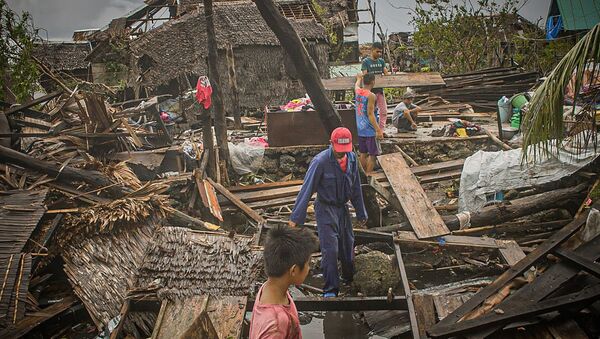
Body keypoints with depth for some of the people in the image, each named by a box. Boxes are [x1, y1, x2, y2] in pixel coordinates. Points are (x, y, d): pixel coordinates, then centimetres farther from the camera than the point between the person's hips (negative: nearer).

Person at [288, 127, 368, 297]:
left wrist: (361, 213, 14)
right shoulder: (320, 161, -22)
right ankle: (330, 290, -1)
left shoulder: (352, 158, -4)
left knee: (348, 245, 17)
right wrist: (296, 217, -20)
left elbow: (356, 188, 8)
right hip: (326, 208, -6)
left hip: (343, 208, 6)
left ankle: (349, 278, 41)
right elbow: (307, 189, -19)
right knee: (330, 250, -11)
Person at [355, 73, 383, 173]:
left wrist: (359, 78, 52)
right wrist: (378, 130, -22)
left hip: (360, 129, 8)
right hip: (370, 130, -8)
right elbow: (370, 114, -21)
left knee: (363, 153, 16)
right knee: (372, 155, 0)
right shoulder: (371, 95, -17)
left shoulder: (357, 91, 4)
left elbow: (357, 85, 30)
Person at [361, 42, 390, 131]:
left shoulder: (381, 61, 12)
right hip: (370, 90, -5)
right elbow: (365, 75, -11)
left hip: (380, 89, 5)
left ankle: (382, 130, 11)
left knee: (384, 111, 3)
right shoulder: (366, 61, -4)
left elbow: (386, 73, 8)